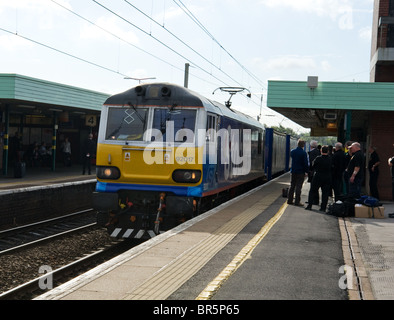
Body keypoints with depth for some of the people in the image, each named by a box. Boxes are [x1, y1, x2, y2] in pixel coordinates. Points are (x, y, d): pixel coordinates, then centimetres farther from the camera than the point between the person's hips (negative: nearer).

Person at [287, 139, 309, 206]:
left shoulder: (292, 151, 2)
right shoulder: (303, 153, -14)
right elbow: (306, 163, -13)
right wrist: (306, 171, -4)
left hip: (293, 171, 5)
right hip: (301, 172, -5)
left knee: (292, 186, 13)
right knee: (298, 187, -2)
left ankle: (289, 200, 15)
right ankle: (297, 201, -2)